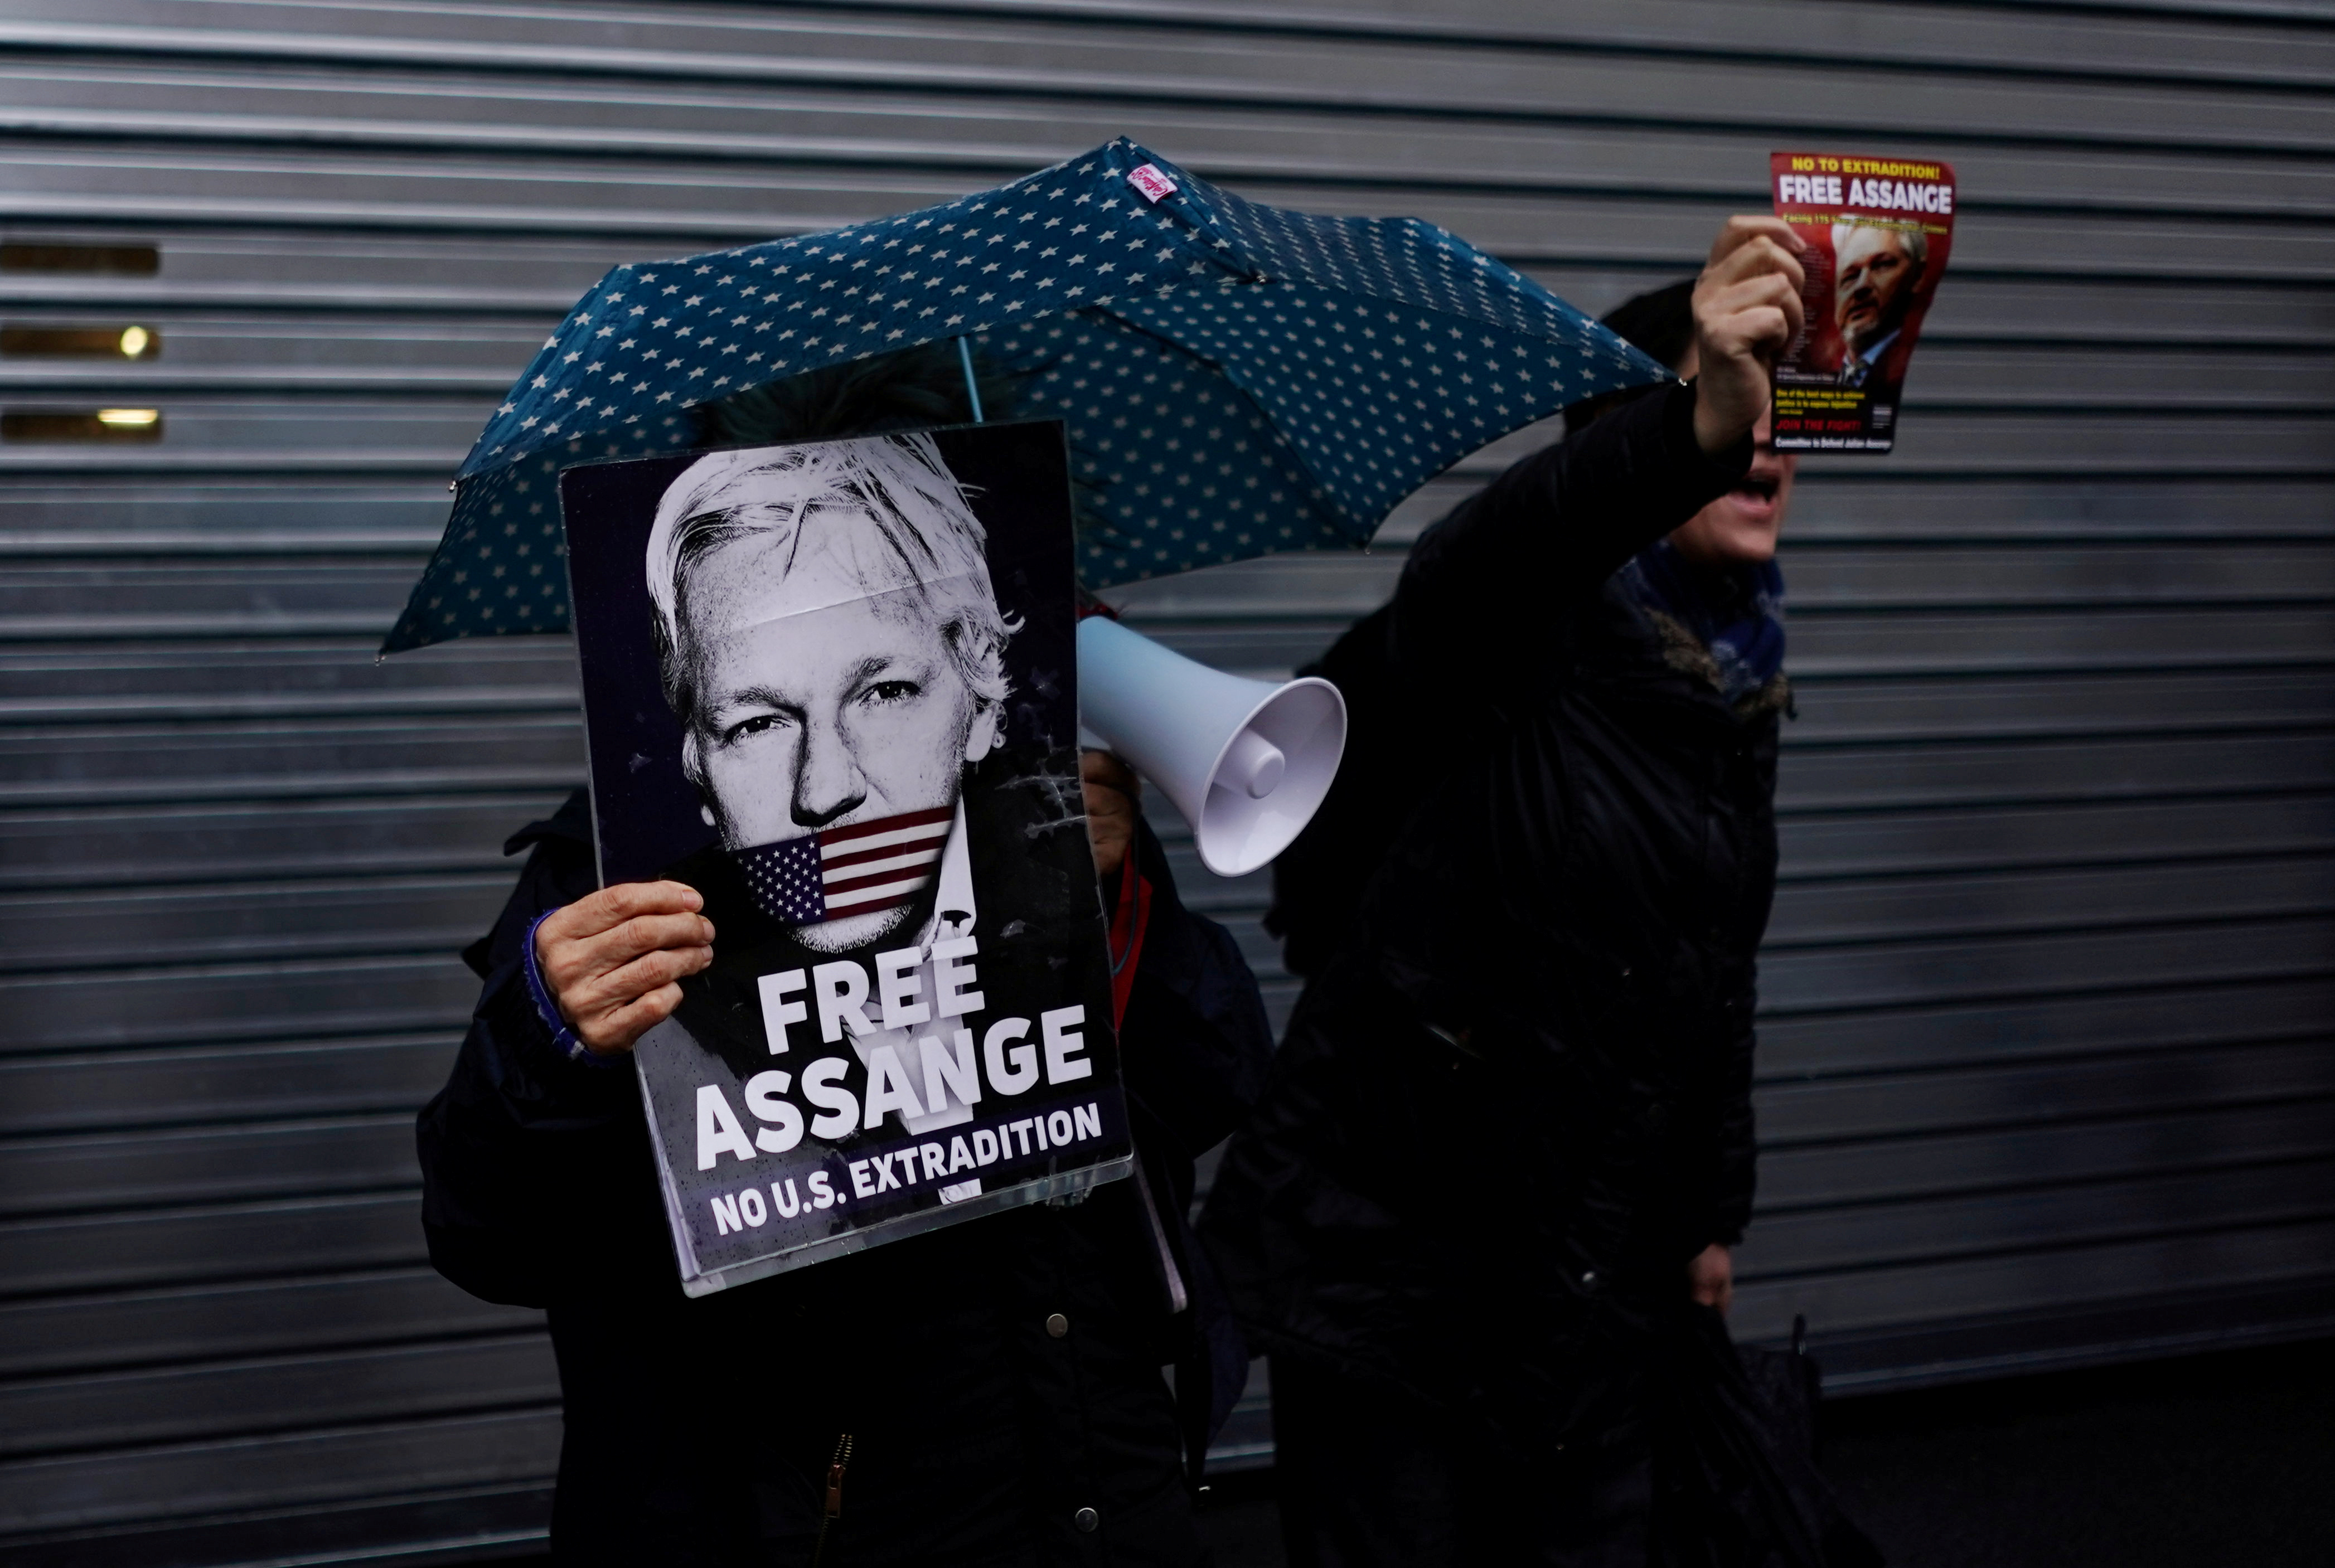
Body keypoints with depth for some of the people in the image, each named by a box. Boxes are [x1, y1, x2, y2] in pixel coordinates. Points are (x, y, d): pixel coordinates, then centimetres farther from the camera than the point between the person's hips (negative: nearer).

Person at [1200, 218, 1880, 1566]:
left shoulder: (1738, 695, 9)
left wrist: (1713, 1214, 19)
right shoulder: (1522, 644, -13)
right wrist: (1692, 432, -56)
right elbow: (1468, 569, -39)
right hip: (1395, 1243, -6)